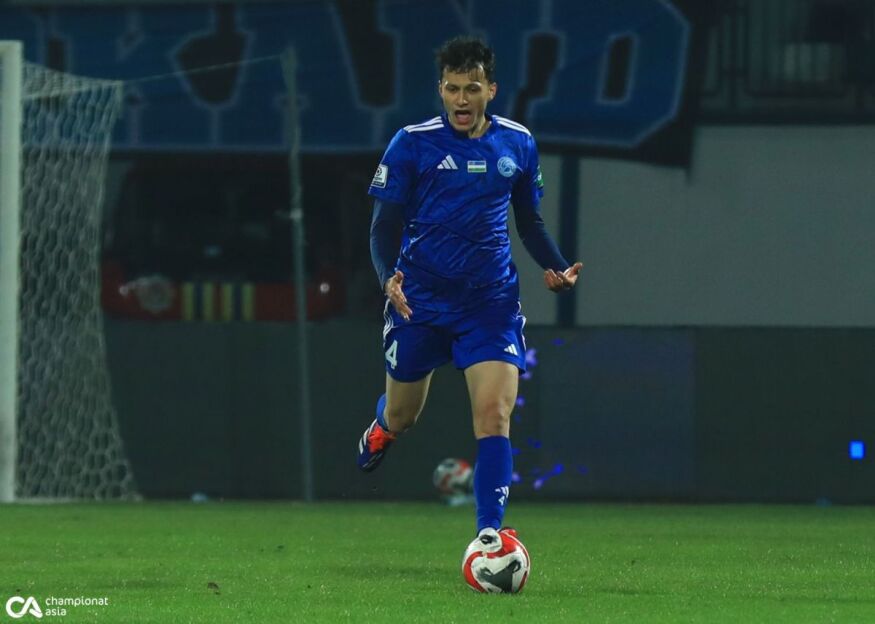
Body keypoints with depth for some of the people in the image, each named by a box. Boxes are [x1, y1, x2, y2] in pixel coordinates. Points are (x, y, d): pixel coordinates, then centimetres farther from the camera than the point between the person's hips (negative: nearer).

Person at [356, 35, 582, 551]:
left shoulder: (518, 144, 4)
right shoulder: (412, 144, -5)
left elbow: (530, 222, 16)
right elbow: (385, 225, -3)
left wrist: (557, 267, -3)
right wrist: (388, 276, -23)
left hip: (491, 297, 1)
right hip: (420, 297, -1)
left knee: (495, 414, -16)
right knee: (403, 416, 14)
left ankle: (489, 533, -16)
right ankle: (381, 431, 52)